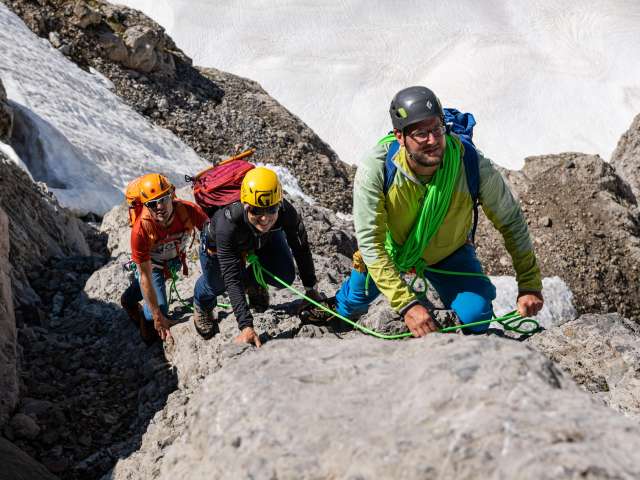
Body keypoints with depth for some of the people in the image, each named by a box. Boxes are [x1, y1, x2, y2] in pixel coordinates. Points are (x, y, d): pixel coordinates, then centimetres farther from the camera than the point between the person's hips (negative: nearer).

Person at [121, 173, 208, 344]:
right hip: (151, 264, -4)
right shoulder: (141, 230, -39)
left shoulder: (189, 211, -34)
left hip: (176, 258, 4)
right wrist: (157, 316, -28)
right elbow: (145, 277, -31)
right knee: (160, 309, -12)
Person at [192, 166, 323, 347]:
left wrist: (311, 290, -15)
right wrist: (246, 326, -51)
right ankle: (202, 305, 43)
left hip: (267, 238, 2)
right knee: (216, 286, 3)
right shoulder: (227, 224, -47)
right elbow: (232, 279, -45)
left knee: (285, 278, -11)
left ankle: (254, 281, 25)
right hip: (218, 240, -2)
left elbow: (301, 248, -21)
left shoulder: (286, 212, -40)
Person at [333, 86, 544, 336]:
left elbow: (511, 221, -16)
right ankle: (337, 312, 62)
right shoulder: (374, 169, -36)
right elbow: (371, 242, -33)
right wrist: (406, 304, -41)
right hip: (390, 250, 1)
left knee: (475, 315, -22)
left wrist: (530, 285, -16)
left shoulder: (474, 165, -33)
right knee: (353, 303, 22)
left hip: (449, 254, 0)